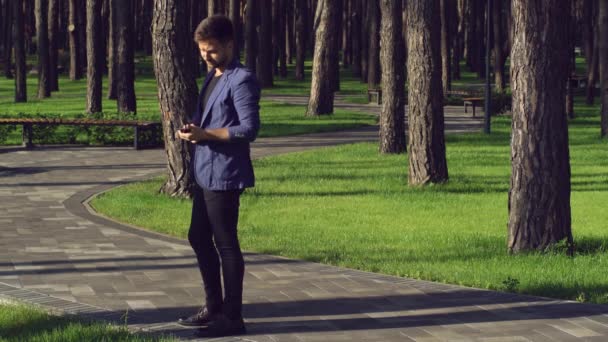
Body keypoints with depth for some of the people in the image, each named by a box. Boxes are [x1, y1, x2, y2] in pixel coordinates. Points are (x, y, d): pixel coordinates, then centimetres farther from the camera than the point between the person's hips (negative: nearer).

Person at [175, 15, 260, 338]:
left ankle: (232, 317, 4)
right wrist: (192, 129, 2)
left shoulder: (242, 80, -13)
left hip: (224, 174, -10)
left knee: (226, 243, -4)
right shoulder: (213, 76, 15)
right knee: (198, 237, 16)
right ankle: (214, 306, 28)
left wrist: (204, 134, -20)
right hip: (204, 172, 10)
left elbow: (249, 129, -19)